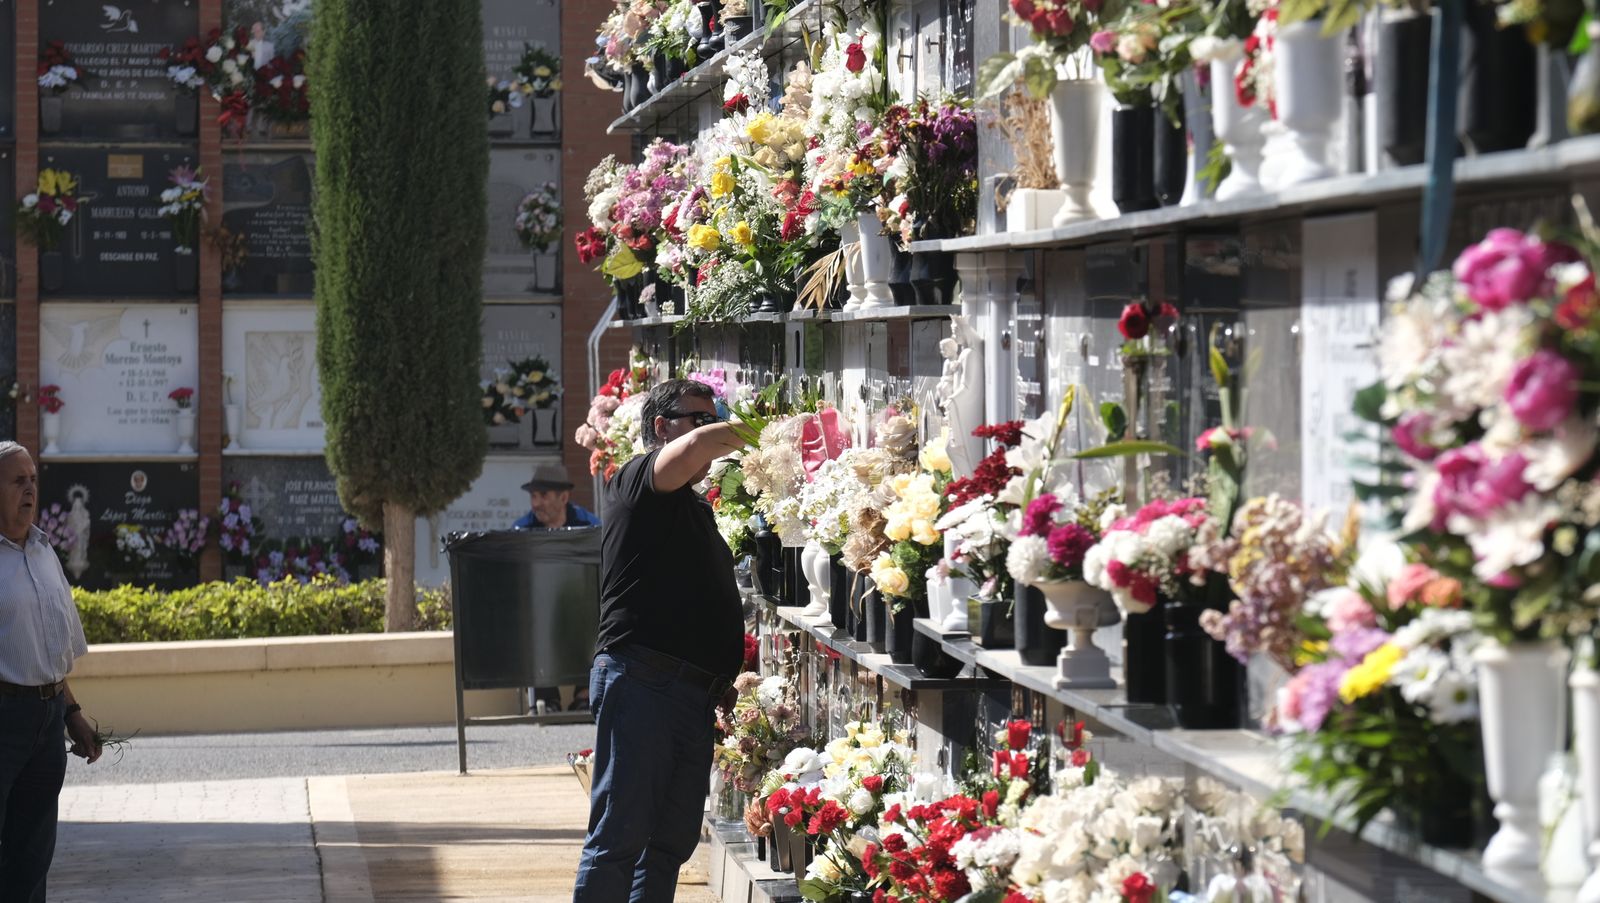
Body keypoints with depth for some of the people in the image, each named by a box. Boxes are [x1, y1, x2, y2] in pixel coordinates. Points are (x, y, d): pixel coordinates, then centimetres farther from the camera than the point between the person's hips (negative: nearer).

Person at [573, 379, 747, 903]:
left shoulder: (696, 510, 25)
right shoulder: (638, 479, -2)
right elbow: (695, 448, -23)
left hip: (695, 695, 9)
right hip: (641, 679, -9)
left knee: (673, 840, 8)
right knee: (620, 836, -10)